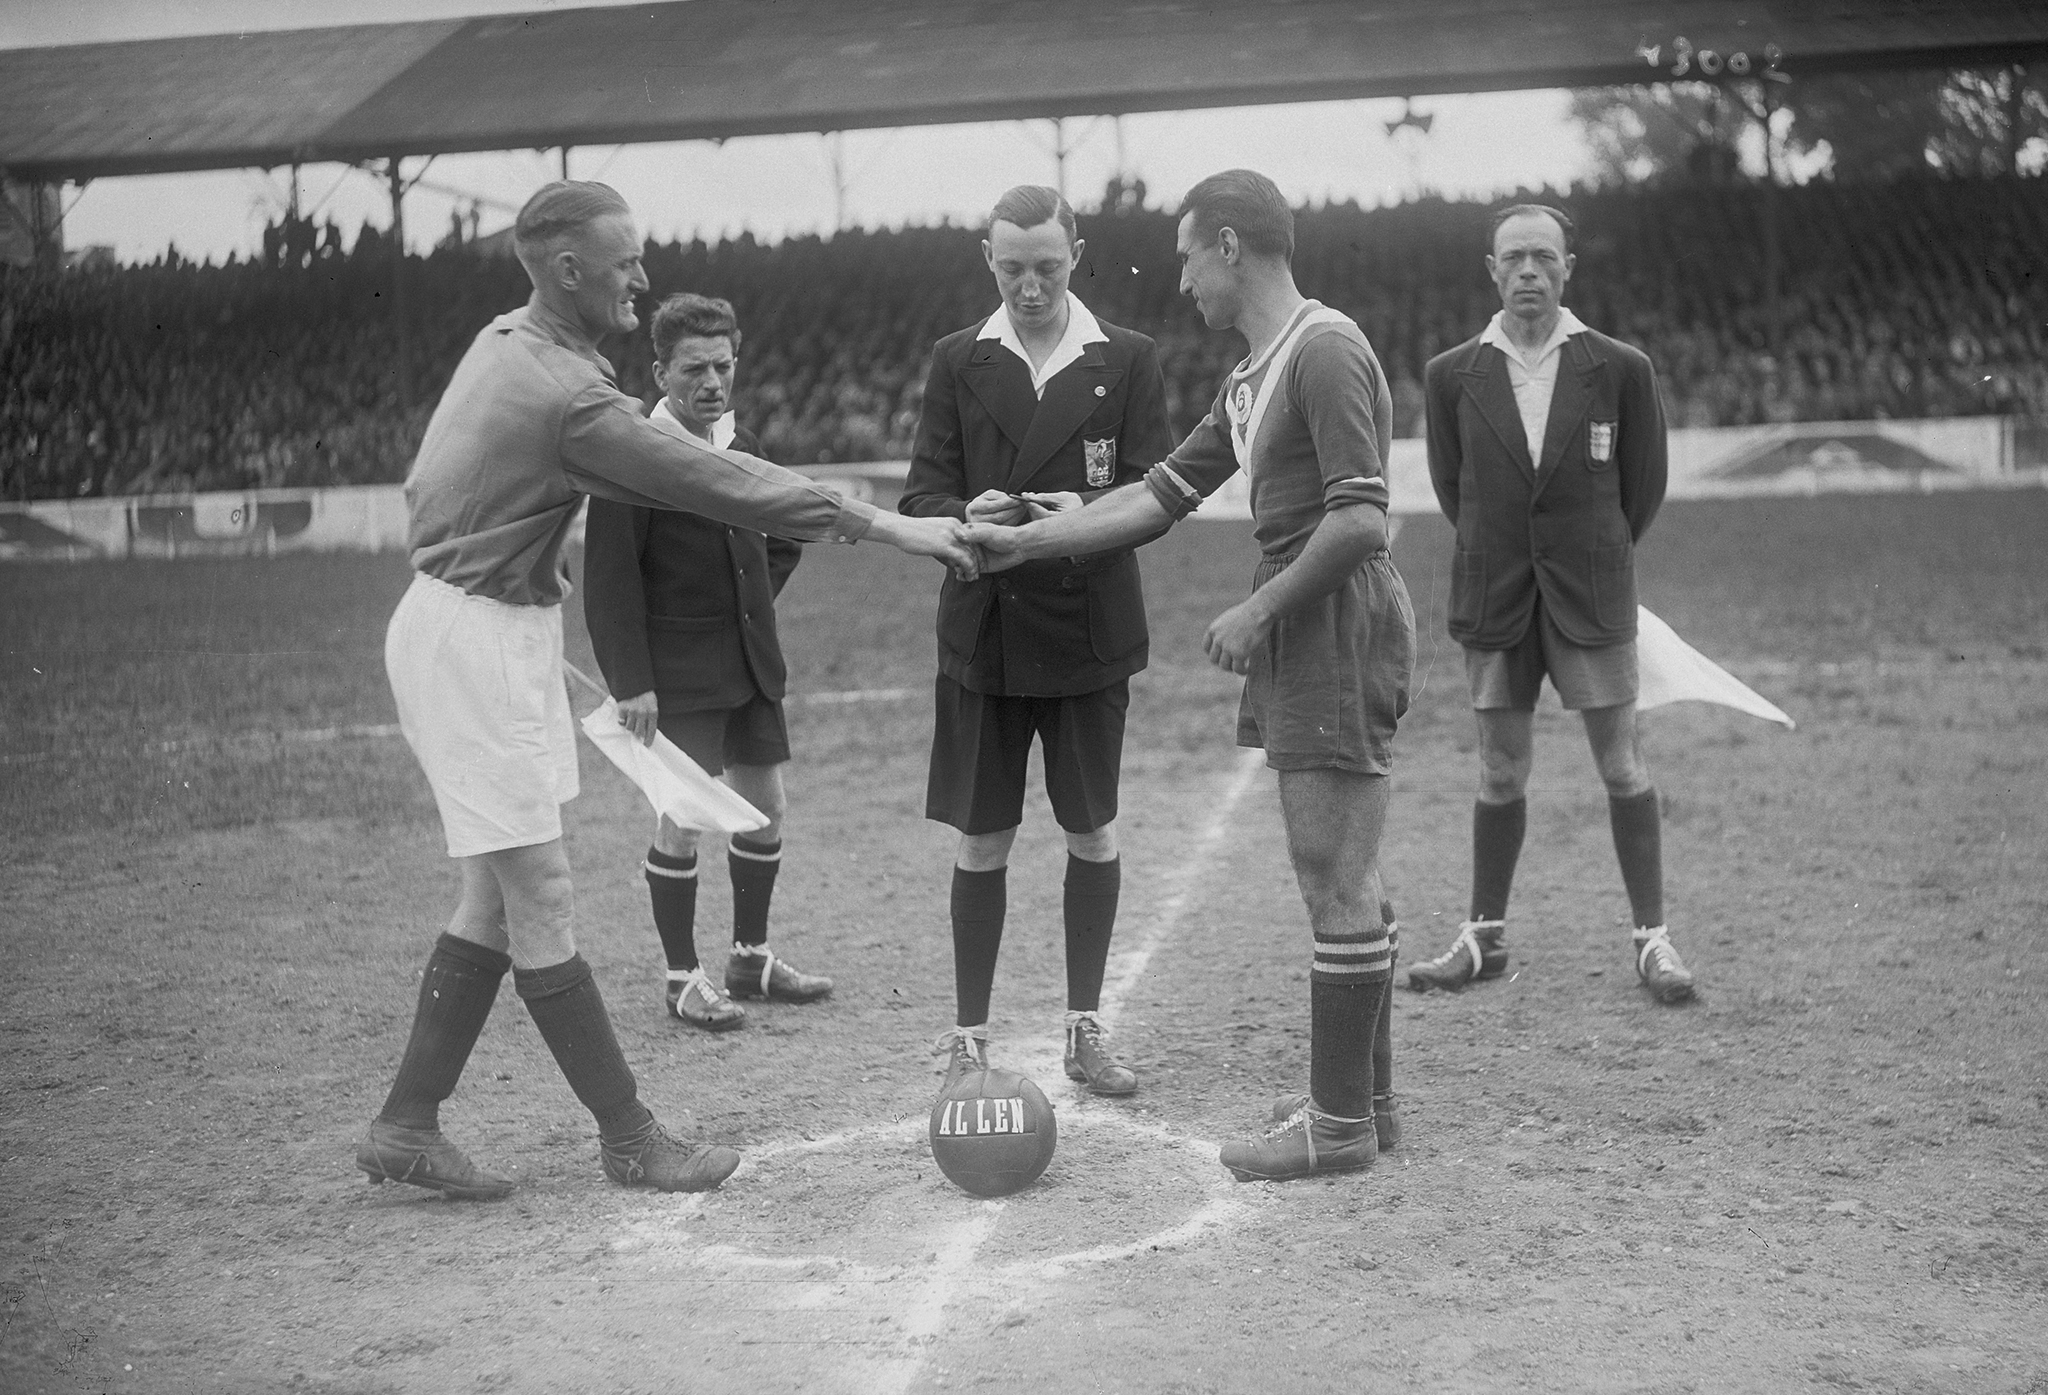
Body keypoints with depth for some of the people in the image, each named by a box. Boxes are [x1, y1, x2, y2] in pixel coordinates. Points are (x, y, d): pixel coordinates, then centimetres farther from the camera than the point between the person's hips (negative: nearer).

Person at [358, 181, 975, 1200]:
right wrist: (884, 527, -21)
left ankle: (406, 1128, 18)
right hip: (478, 644, -10)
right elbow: (714, 483, -24)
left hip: (469, 629, 10)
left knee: (497, 896, 13)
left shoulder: (503, 343, 8)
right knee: (539, 899, -2)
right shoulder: (567, 396, -23)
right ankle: (629, 1138, 8)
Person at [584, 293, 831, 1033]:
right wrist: (630, 682, -19)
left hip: (752, 664, 7)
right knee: (682, 820, -4)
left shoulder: (743, 447, 8)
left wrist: (756, 601, 13)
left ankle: (751, 956, 28)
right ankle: (683, 977, 9)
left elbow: (783, 536, 25)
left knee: (765, 807, 12)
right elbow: (610, 579, -15)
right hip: (677, 673, -7)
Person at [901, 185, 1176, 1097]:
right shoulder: (958, 361, 5)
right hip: (982, 634, 0)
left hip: (1089, 631, 0)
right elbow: (921, 493, 2)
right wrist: (965, 516, -21)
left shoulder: (1128, 361, 3)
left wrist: (1089, 516, -23)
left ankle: (1084, 1030, 22)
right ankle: (968, 1037, 16)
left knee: (1092, 833, 9)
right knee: (980, 842, 5)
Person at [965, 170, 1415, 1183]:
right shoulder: (1254, 377, 18)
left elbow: (1359, 521, -21)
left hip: (1339, 625, -10)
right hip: (1300, 634, 10)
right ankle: (1358, 1094, 22)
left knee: (1335, 875, -5)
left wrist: (1257, 610, -14)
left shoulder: (1325, 350, -13)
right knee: (1337, 873, 13)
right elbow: (1158, 497, 21)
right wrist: (1021, 541, 17)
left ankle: (1341, 1121, 2)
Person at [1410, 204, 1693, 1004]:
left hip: (1592, 598, -1)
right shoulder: (1452, 376, 2)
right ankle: (1485, 937, 19)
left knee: (1622, 768, 1)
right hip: (1494, 600, 1)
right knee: (1500, 772, 8)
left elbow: (1645, 484, 8)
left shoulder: (1621, 370, -2)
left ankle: (1652, 938, 10)